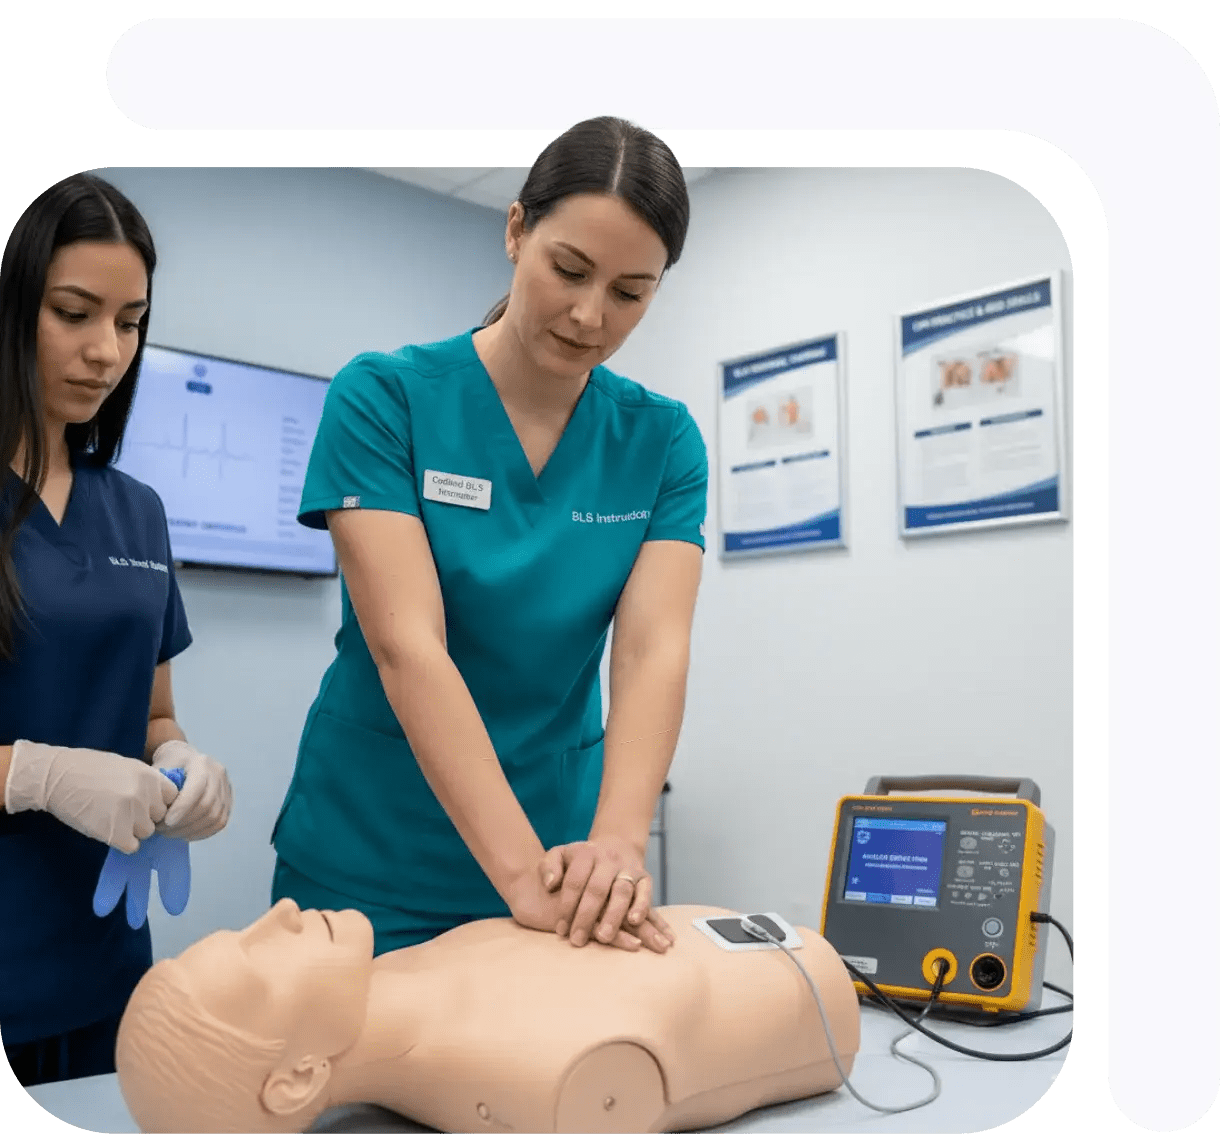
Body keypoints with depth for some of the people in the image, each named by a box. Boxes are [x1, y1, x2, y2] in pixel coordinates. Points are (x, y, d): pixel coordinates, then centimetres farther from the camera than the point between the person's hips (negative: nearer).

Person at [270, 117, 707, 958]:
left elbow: (654, 650, -15)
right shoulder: (383, 397, -13)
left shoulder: (663, 442, -4)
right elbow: (407, 647, -23)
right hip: (370, 861, -2)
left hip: (556, 841, 3)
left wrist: (615, 844, -32)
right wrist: (521, 869, -31)